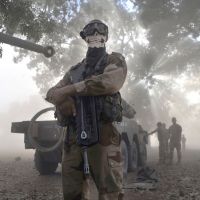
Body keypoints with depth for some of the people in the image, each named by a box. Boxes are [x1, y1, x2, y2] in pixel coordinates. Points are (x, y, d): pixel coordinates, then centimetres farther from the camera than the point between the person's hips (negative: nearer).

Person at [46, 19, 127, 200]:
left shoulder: (115, 60, 9)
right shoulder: (75, 69, 23)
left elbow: (109, 82, -14)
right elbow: (51, 93, 16)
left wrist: (70, 89, -9)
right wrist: (63, 97, -10)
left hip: (102, 133, -5)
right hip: (73, 135, 5)